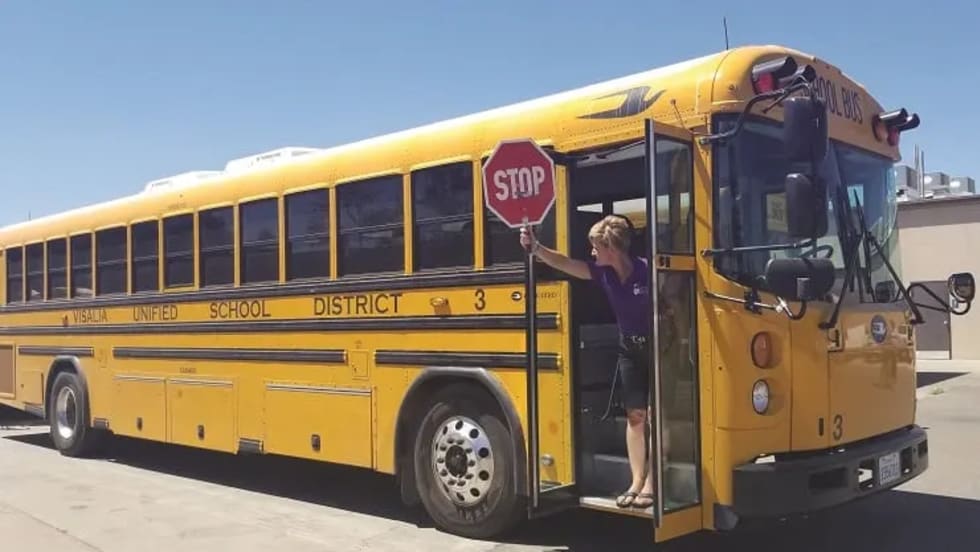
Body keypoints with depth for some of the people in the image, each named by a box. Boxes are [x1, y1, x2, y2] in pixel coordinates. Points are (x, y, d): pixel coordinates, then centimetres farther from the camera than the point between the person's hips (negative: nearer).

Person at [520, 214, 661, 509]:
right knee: (635, 415, 7)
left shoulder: (647, 270, -22)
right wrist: (535, 247, -21)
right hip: (630, 350, 6)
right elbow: (565, 263, -10)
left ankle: (650, 484, 6)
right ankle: (636, 482, 13)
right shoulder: (603, 272, -5)